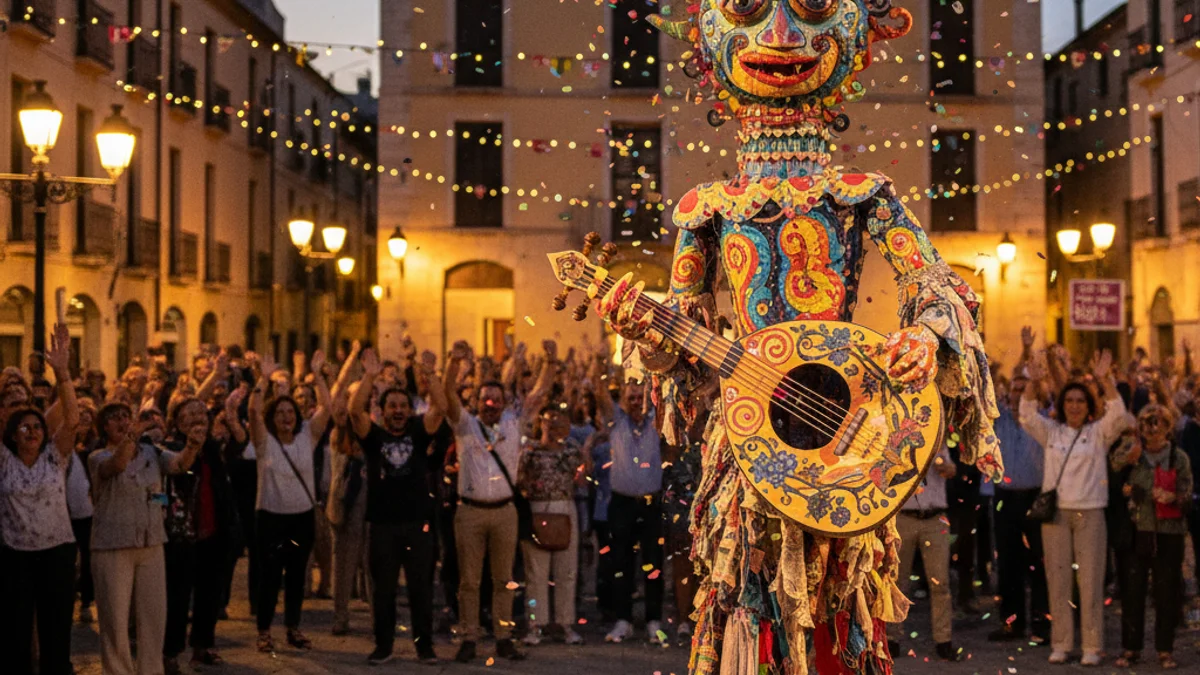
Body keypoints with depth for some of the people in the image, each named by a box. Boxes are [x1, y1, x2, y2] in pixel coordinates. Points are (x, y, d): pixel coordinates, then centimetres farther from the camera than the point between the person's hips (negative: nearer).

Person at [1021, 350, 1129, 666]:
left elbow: (1118, 413, -9)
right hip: (1054, 513, 2)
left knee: (1091, 581, -2)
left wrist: (1105, 380, -21)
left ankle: (1092, 647, 2)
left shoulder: (1099, 432, 5)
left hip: (1090, 513, -2)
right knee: (1057, 580, 3)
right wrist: (1034, 382, -16)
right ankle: (1061, 643, 10)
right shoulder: (1051, 431, 10)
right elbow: (1028, 413, -2)